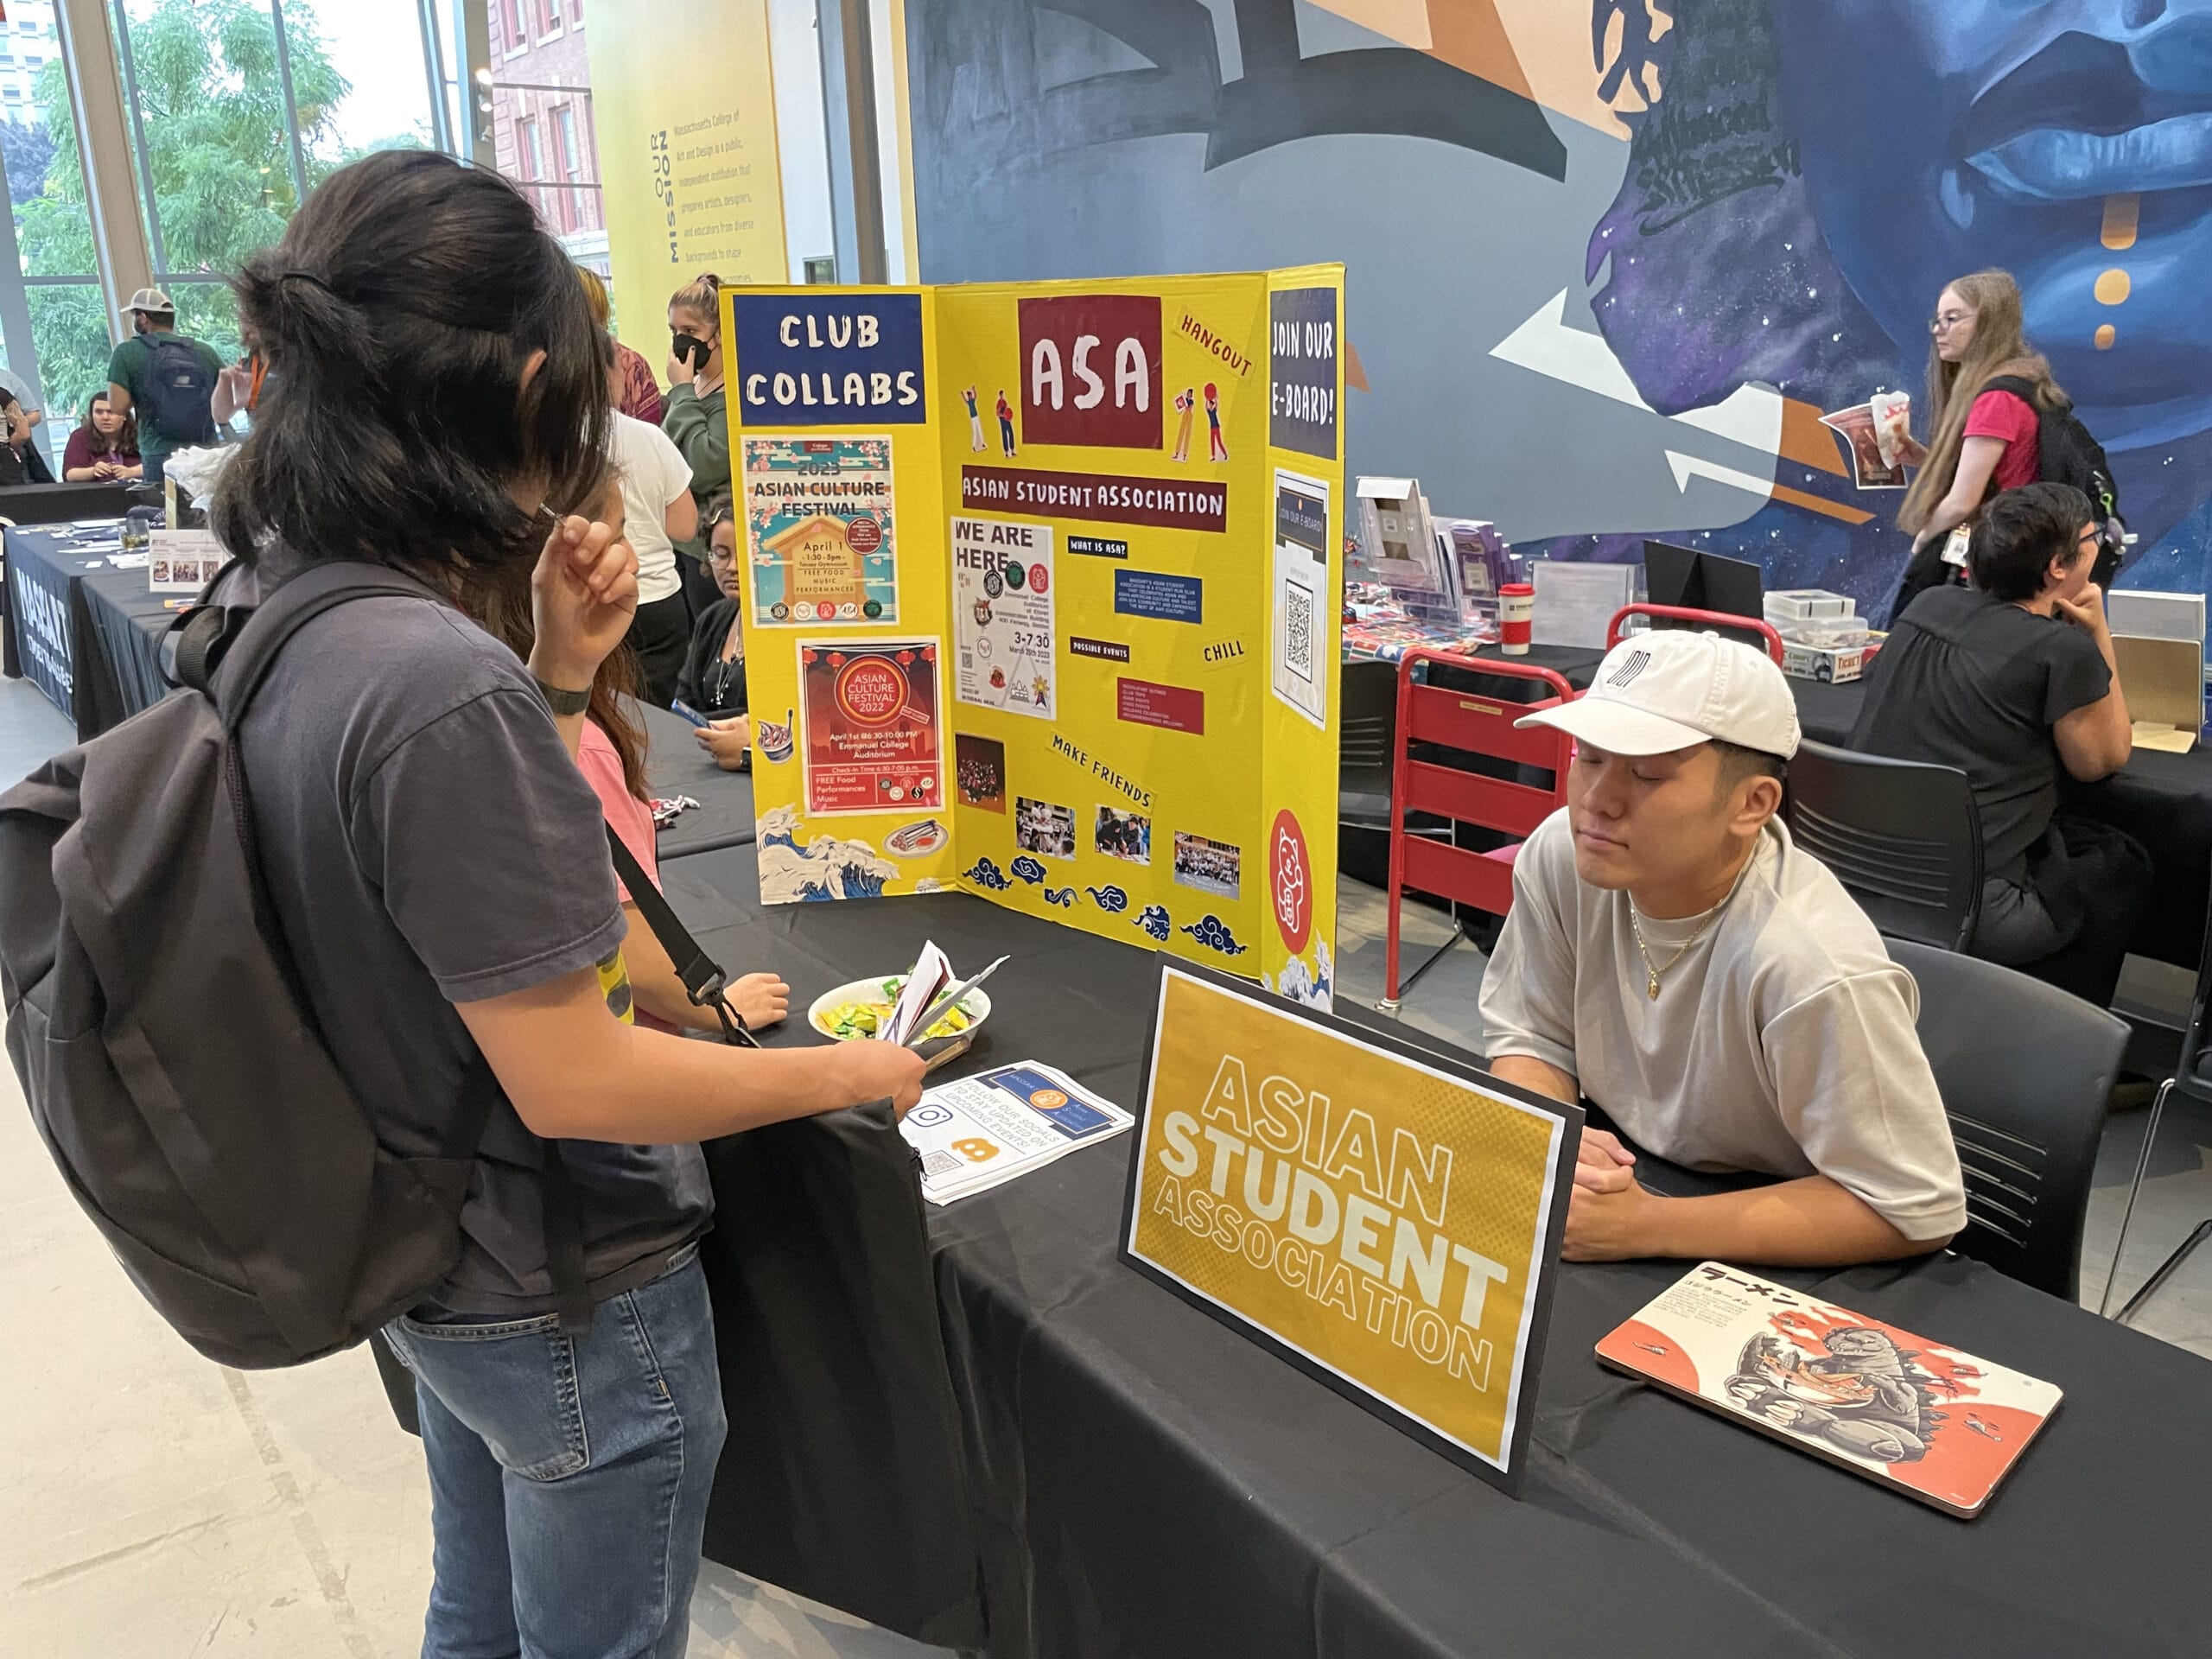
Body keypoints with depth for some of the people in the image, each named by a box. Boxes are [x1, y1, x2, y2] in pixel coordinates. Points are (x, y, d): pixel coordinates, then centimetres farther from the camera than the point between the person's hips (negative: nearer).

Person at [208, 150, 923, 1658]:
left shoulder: (272, 603, -5)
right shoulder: (441, 687, -33)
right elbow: (572, 1081, -28)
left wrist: (560, 675, -5)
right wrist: (851, 1071, -15)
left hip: (428, 1255, 8)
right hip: (568, 1305, -8)